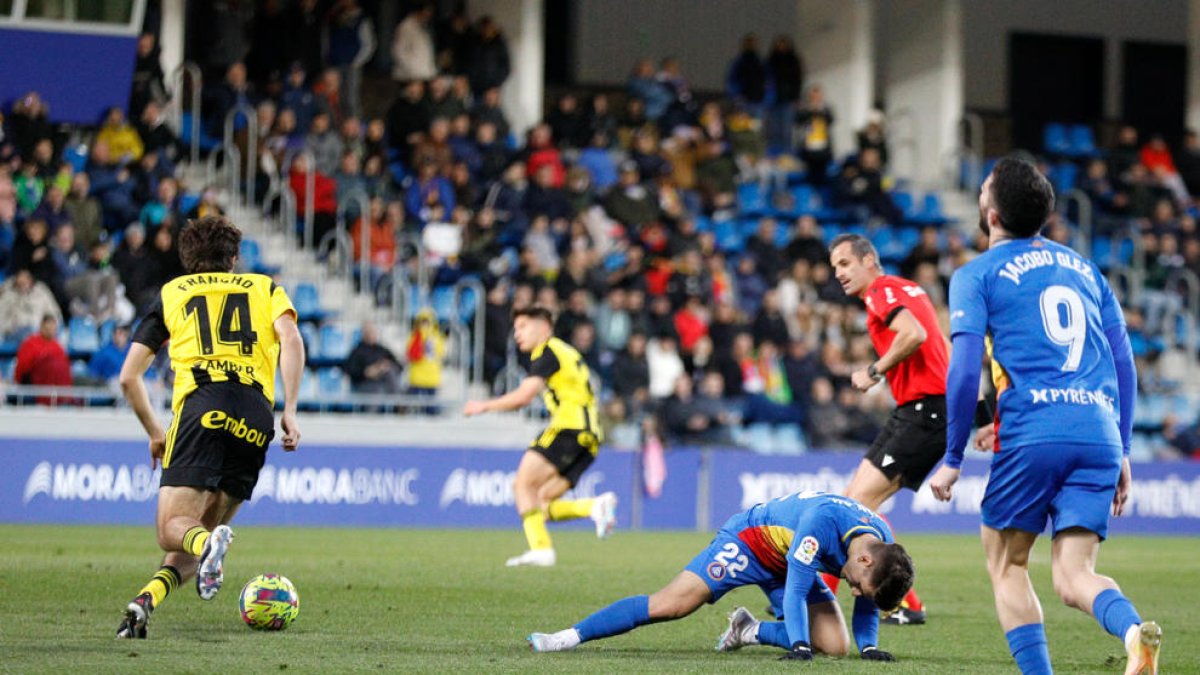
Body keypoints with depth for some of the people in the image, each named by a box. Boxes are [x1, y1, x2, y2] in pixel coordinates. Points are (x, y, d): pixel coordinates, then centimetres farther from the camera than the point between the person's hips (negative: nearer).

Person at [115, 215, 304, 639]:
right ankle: (147, 599, -14)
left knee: (172, 529, -4)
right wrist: (290, 412, 2)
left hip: (202, 407, -2)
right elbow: (291, 340, 4)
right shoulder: (264, 287, 25)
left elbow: (128, 377, 22)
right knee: (203, 529, 11)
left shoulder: (171, 293, 24)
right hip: (256, 419, 2)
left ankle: (208, 544, -40)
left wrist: (155, 433, 34)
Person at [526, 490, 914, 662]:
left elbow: (866, 606, -1)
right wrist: (800, 647, -41)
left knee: (836, 646, -10)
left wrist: (868, 647, -15)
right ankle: (571, 636, -11)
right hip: (750, 540, -7)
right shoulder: (823, 521, -40)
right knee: (674, 603, -19)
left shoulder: (884, 547, -17)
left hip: (788, 562, 7)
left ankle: (750, 631, 11)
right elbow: (795, 591, -38)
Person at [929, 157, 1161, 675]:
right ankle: (1134, 631, -30)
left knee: (1006, 563, 14)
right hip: (1099, 435, 4)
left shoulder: (976, 276, 6)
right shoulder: (1083, 268, 22)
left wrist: (952, 459, 2)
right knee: (1074, 576, 1)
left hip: (1032, 435, -4)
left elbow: (964, 370, -4)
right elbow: (1124, 364, 19)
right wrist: (1121, 451, 22)